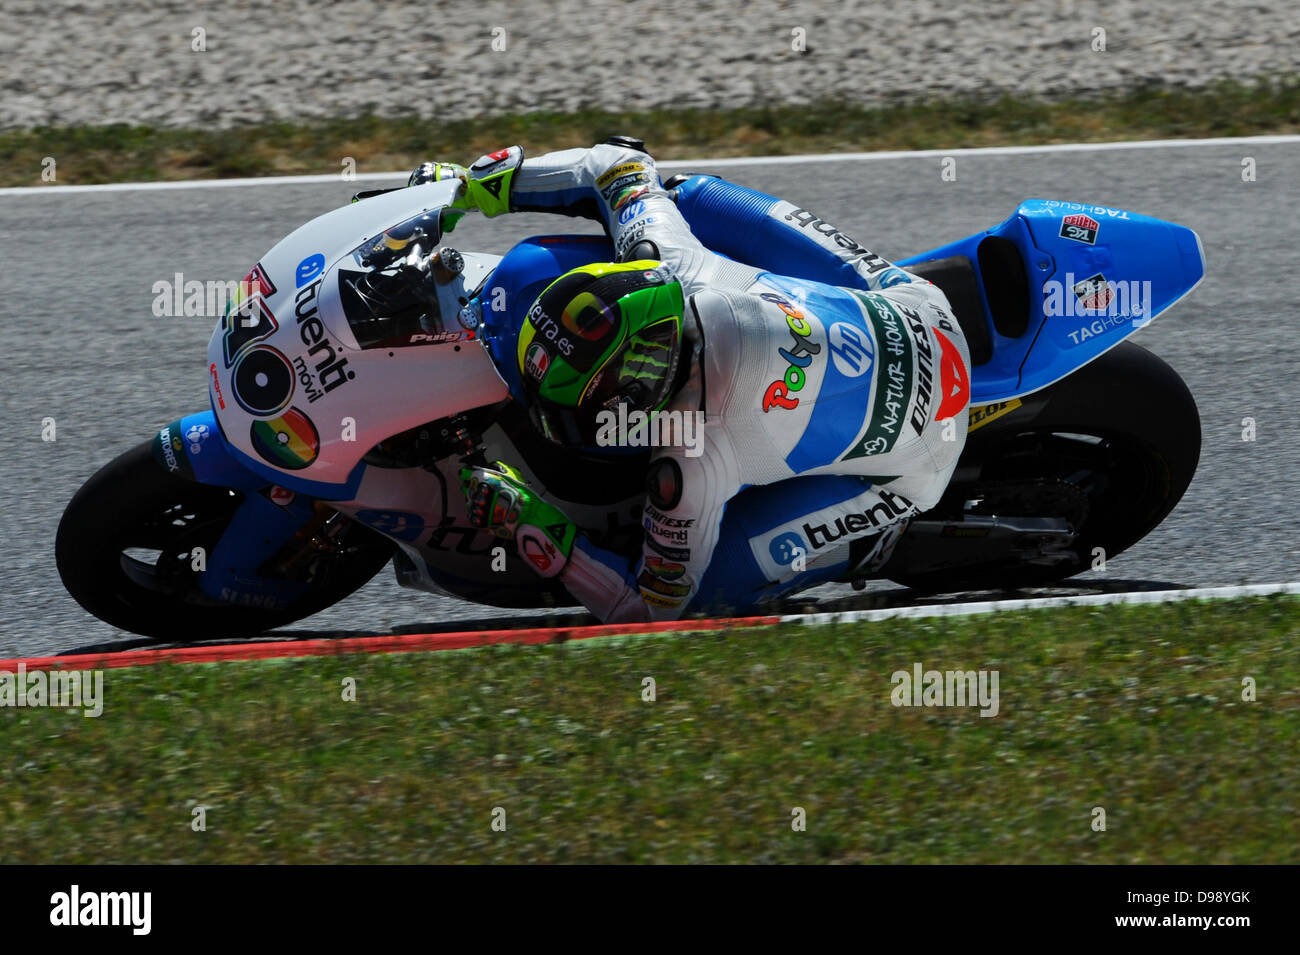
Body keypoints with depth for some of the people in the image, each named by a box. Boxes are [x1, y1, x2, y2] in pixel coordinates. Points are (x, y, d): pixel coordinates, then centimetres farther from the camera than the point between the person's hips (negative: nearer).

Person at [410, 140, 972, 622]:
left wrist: (536, 532, -25)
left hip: (908, 468, -6)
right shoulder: (678, 266, -24)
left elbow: (655, 610, -23)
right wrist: (480, 184, -3)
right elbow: (623, 168, -2)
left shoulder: (692, 463, -38)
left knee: (713, 589, -14)